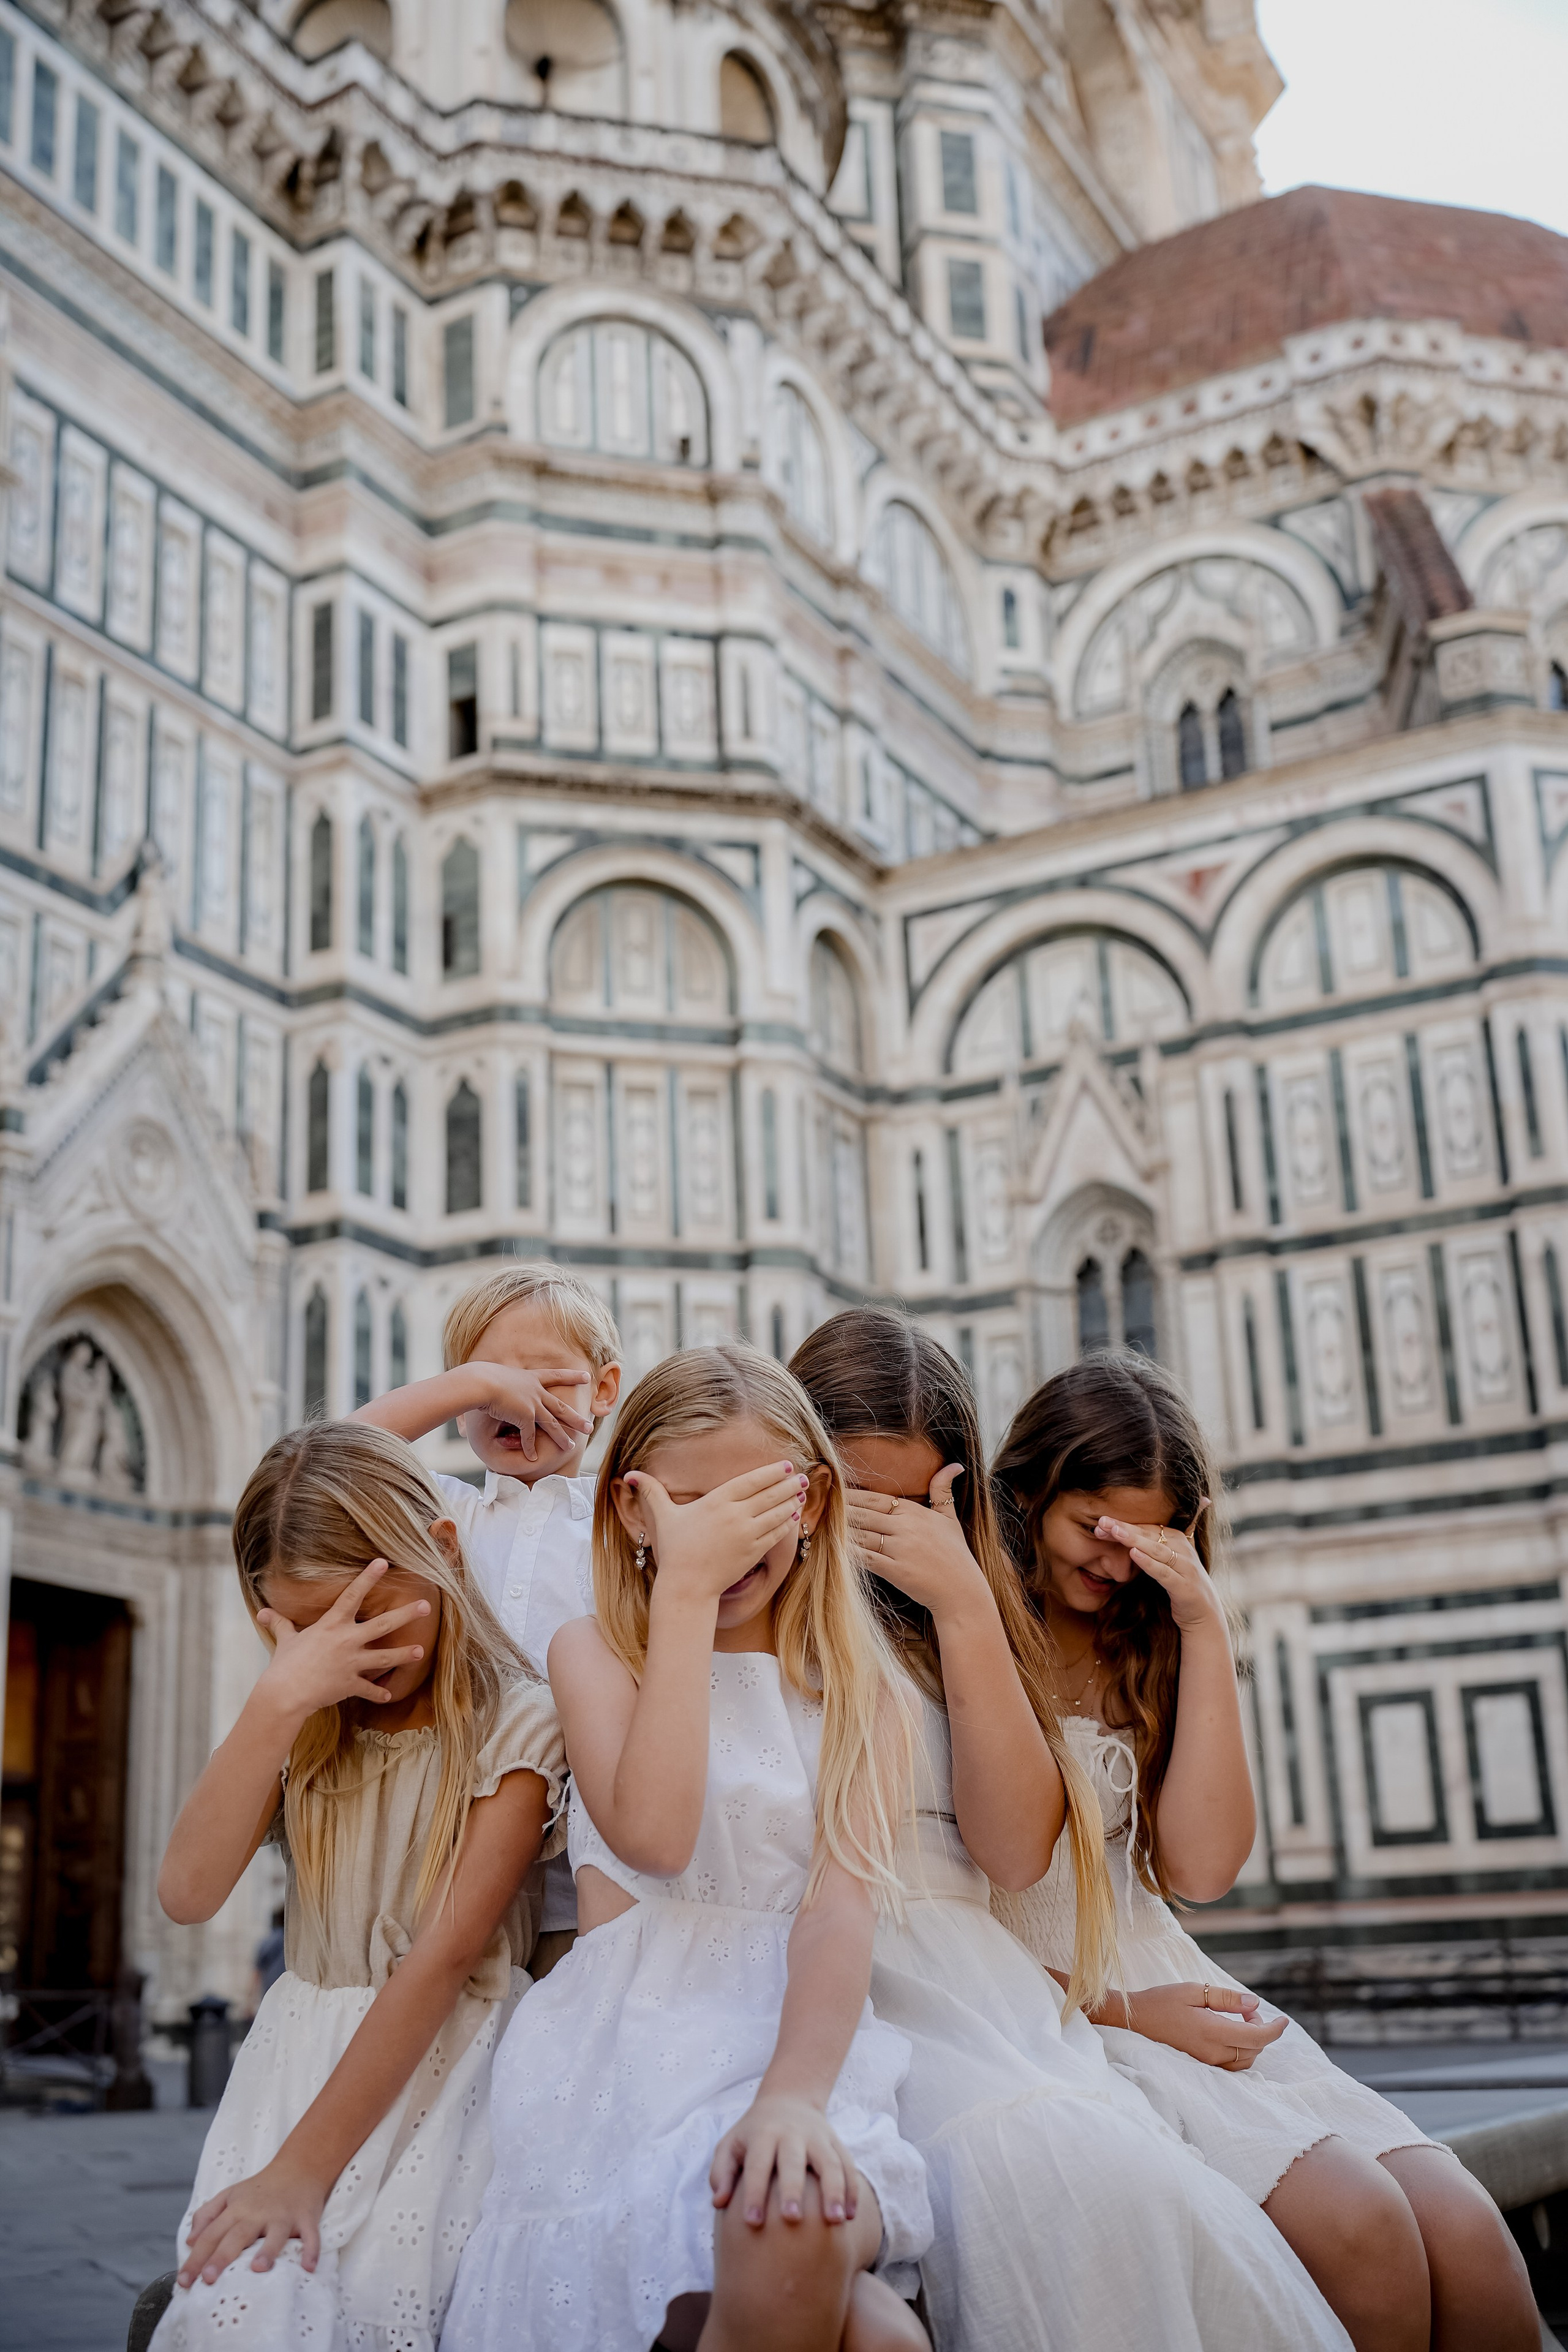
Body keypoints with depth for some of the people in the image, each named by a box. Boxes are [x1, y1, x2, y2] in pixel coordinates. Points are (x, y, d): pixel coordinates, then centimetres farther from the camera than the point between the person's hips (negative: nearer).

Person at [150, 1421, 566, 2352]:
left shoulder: (516, 1723, -8)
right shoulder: (309, 1726, 9)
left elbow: (443, 1957, -15)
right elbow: (190, 1890, -7)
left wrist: (305, 2166, -19)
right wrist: (279, 1704, -17)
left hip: (449, 2054, -3)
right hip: (308, 2046, 4)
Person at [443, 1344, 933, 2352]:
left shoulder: (862, 1689, 11)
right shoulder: (595, 1652, 9)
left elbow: (843, 1905, -6)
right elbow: (653, 1837, -11)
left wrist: (795, 2094, -26)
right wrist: (686, 1592, -10)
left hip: (803, 2040, 1)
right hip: (626, 2055, -1)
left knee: (794, 2234, -35)